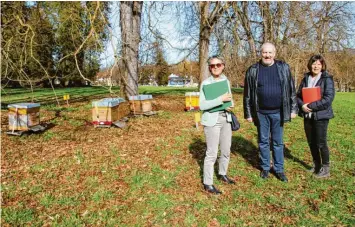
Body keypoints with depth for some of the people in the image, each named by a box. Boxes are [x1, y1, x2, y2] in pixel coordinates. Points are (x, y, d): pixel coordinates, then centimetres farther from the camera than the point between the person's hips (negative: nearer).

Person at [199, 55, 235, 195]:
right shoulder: (205, 83, -10)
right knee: (212, 153, -2)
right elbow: (202, 105, -17)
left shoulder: (226, 81, 8)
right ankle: (207, 183, 11)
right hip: (212, 120, -6)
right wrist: (221, 99, -23)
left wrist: (230, 106, -5)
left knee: (226, 151, 16)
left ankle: (222, 174, 38)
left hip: (225, 119, 6)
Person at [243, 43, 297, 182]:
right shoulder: (253, 70, -2)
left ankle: (279, 169, 23)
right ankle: (265, 167, 26)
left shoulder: (284, 68, 1)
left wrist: (293, 109, 2)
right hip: (261, 113, 0)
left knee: (278, 142, 10)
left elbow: (291, 90, 5)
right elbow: (247, 94, 0)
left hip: (278, 112, 1)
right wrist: (248, 113, 0)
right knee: (263, 142, 10)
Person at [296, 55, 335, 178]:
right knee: (311, 142, 13)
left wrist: (311, 106, -20)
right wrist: (302, 105, -12)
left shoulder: (327, 79, -7)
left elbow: (328, 98, -17)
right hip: (307, 116, 5)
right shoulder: (306, 78, 7)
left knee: (321, 143, 0)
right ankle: (316, 165, 30)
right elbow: (298, 95, 8)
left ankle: (325, 169, 16)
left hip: (321, 116, -5)